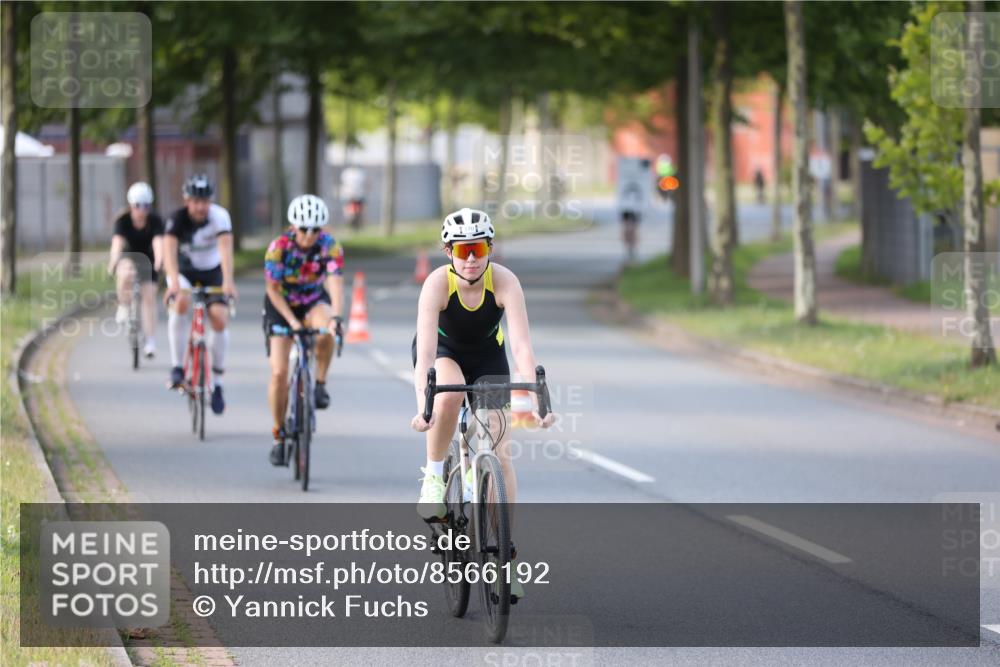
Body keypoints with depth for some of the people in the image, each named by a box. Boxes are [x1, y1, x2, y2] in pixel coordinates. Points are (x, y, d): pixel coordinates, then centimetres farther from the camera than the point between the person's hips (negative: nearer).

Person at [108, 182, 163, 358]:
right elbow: (117, 243, -35)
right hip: (128, 258, 0)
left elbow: (158, 243, -35)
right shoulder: (123, 221, -21)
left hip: (147, 260, 1)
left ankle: (150, 342, -3)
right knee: (125, 274, -36)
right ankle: (124, 307, -11)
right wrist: (113, 262, -53)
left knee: (149, 297, -9)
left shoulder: (155, 221, -21)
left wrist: (158, 263, -53)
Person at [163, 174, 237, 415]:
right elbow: (169, 250, -38)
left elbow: (226, 248, -36)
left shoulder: (219, 216, -23)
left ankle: (217, 383, -1)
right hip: (184, 271, -1)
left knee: (219, 319, -17)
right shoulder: (177, 219, -25)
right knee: (181, 302, -32)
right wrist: (174, 281, -55)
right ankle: (177, 367, -23)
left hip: (212, 272, 1)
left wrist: (228, 281, -52)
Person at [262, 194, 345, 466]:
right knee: (279, 372, -11)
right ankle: (278, 434, 4)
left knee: (325, 330, -36)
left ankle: (320, 384, -14)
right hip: (281, 305, -1)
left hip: (314, 302, 1)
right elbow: (272, 289, -19)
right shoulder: (279, 247, -24)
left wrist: (336, 316, -51)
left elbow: (336, 282, -34)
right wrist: (293, 321, -30)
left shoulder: (330, 247, -22)